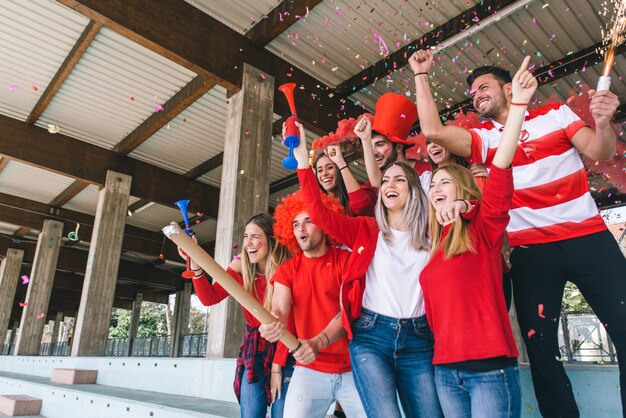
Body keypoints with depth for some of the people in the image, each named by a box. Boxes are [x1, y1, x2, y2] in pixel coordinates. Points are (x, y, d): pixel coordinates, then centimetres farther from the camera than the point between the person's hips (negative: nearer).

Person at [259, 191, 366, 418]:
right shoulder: (286, 270, 4)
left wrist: (317, 343, -28)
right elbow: (280, 310, -11)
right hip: (309, 370, 2)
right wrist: (272, 324, -35)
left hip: (353, 368, -1)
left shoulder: (347, 260, -4)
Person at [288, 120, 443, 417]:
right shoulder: (366, 230, 7)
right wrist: (302, 157, -9)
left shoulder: (430, 237, 11)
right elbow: (318, 212, -3)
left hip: (418, 340, 2)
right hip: (371, 335, -2)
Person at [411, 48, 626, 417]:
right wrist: (422, 75, -3)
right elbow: (432, 131, -7)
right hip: (531, 251, 1)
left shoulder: (557, 114, 8)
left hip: (589, 238, 0)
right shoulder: (482, 138, 7)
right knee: (540, 343, 4)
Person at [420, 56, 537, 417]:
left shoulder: (483, 227, -4)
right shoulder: (433, 242, 11)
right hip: (445, 370, 5)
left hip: (491, 367, -5)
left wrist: (518, 104, -19)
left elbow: (502, 164, -14)